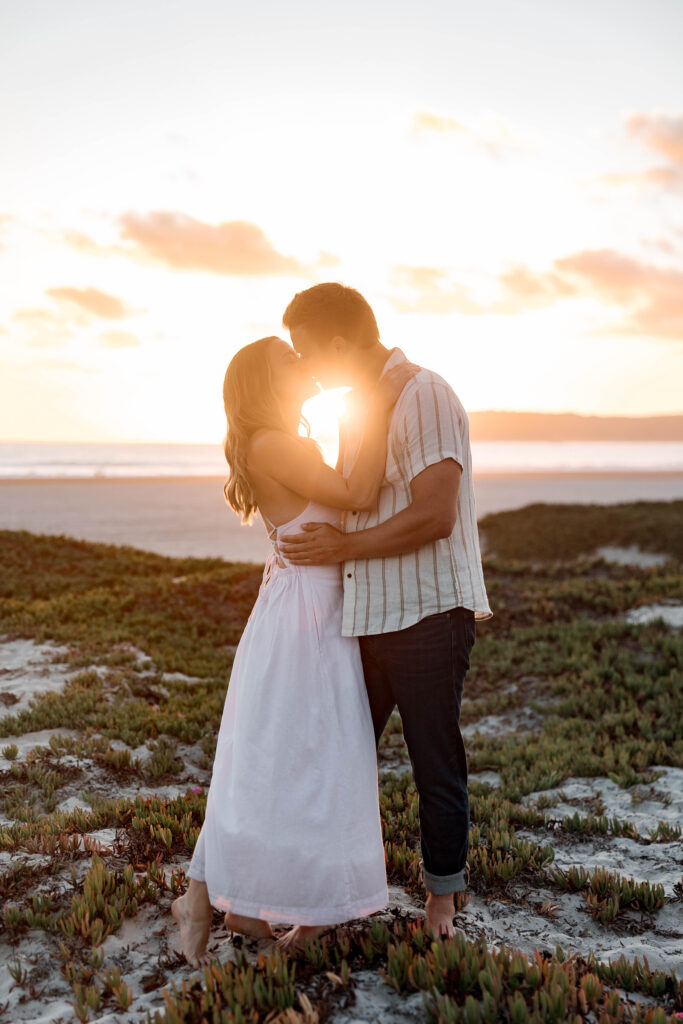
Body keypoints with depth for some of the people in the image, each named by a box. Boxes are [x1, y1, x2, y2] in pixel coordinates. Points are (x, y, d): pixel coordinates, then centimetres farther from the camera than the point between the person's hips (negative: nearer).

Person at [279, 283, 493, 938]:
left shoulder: (424, 397, -12)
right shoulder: (356, 407, 16)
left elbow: (434, 517, -21)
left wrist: (342, 547, -12)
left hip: (427, 614, -8)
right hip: (366, 614, 8)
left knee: (436, 767, 5)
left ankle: (440, 907, 23)